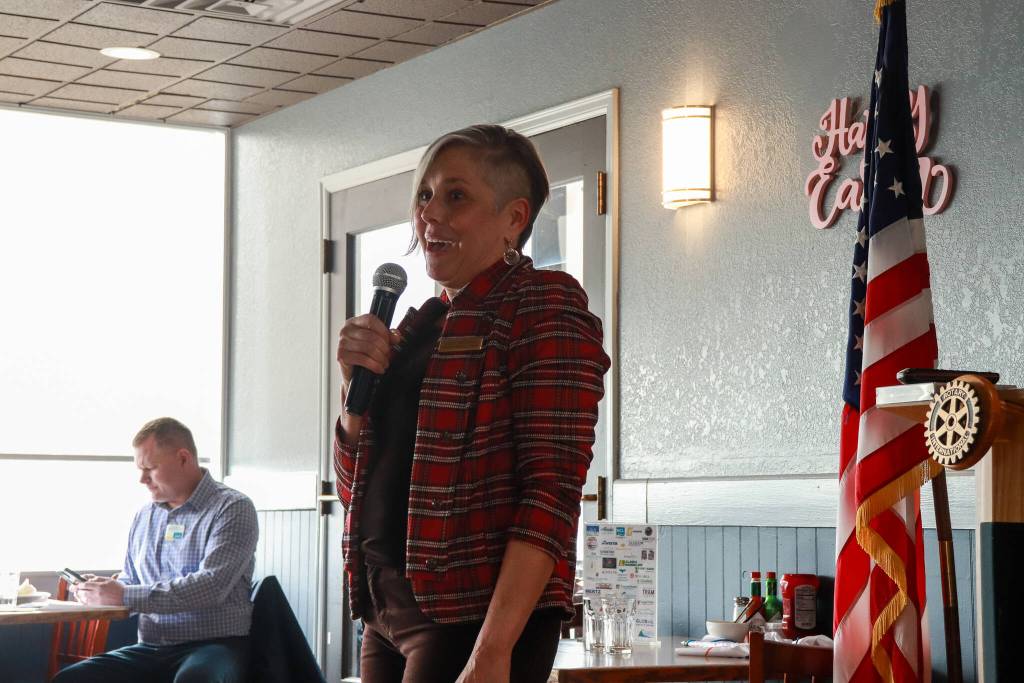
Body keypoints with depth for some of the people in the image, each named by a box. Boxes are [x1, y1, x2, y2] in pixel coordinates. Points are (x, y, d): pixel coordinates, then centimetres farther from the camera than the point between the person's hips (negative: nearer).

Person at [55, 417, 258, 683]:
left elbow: (212, 586, -18)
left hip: (213, 644, -6)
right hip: (151, 648, 6)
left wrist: (124, 596, -17)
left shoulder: (233, 509, -5)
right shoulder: (145, 516, 18)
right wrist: (103, 590, 4)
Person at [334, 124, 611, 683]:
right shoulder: (419, 328, 15)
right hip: (390, 609, 7)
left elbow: (553, 491, -15)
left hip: (474, 614, -7)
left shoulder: (543, 304, -6)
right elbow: (357, 488, 17)